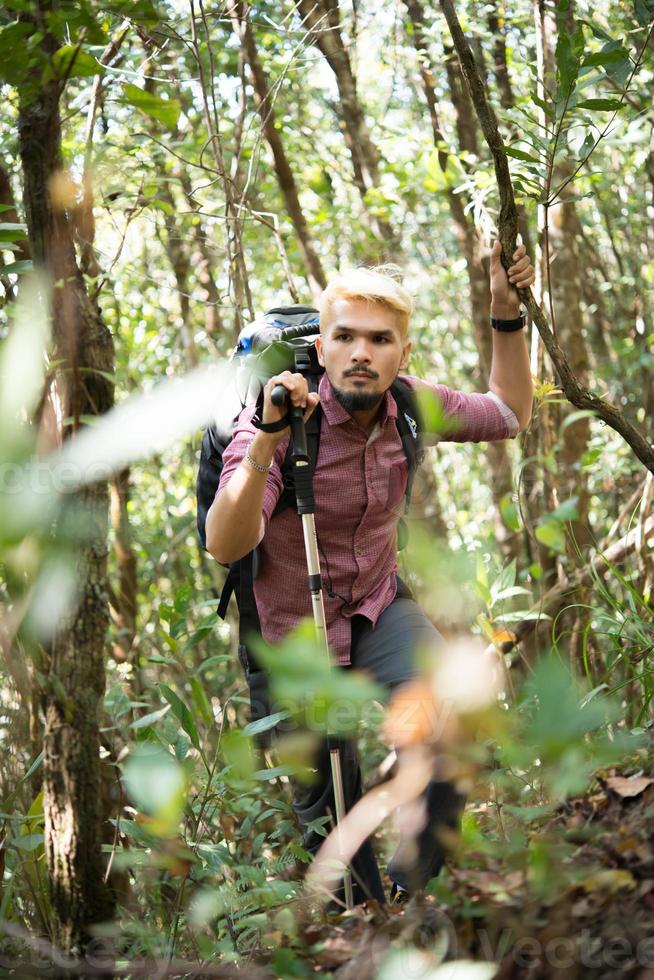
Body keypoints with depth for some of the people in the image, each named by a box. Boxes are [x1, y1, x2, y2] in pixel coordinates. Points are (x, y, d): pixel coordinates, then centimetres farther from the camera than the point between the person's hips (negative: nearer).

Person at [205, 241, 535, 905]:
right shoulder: (280, 422, -26)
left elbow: (510, 414, 8)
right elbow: (225, 546, -37)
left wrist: (507, 314, -4)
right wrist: (267, 439, -49)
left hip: (380, 608, 3)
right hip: (299, 632, -3)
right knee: (331, 808, 8)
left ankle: (412, 888, -7)